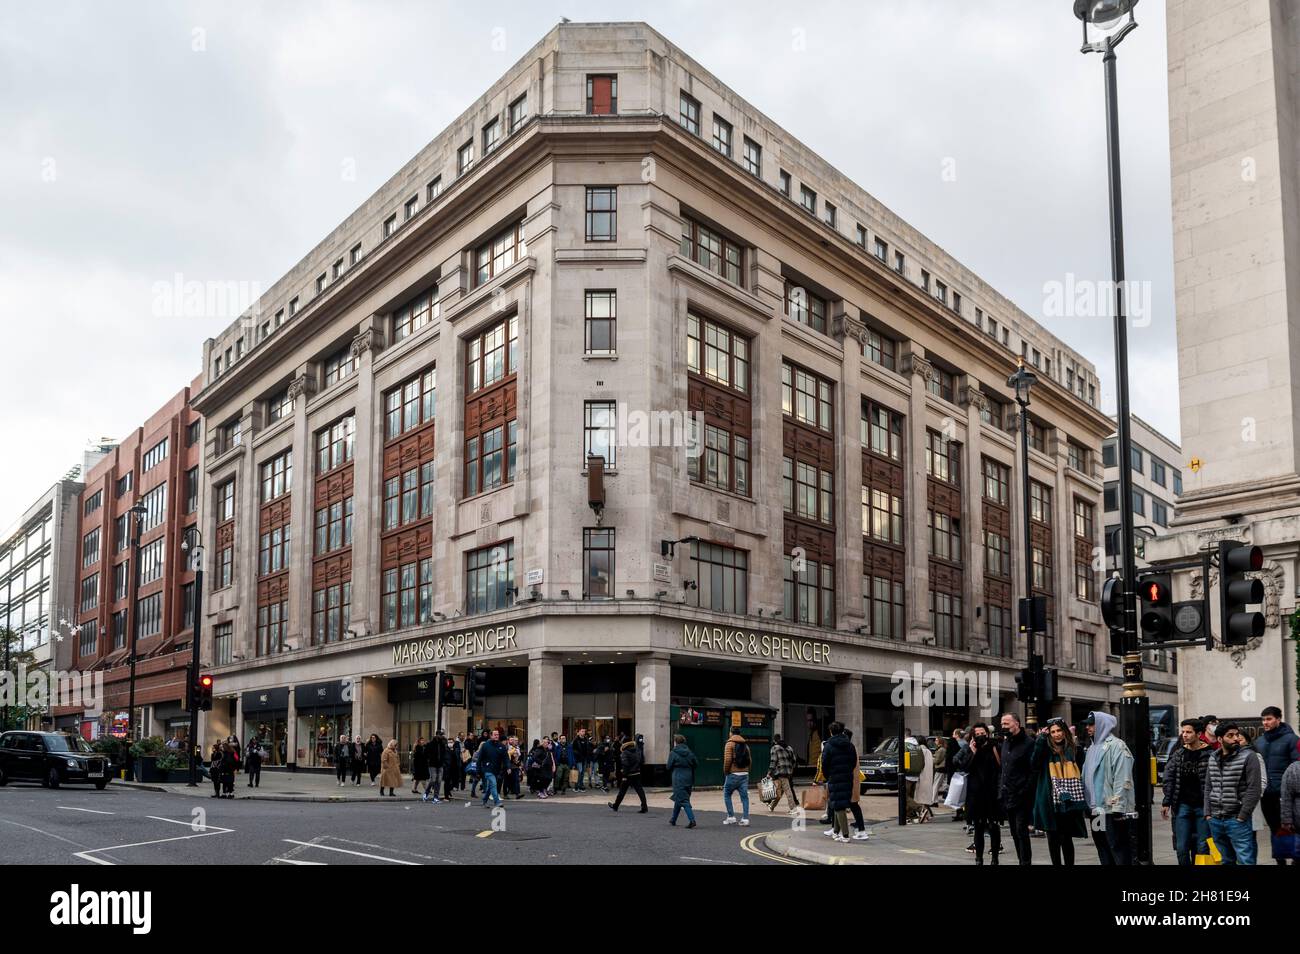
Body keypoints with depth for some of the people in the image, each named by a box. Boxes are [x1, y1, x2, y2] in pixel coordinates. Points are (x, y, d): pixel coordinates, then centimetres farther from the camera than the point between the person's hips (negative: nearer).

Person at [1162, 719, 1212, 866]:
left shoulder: (1209, 754, -6)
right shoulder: (1178, 753, 5)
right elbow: (1169, 779, 9)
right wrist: (1166, 802, 4)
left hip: (1203, 806, -3)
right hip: (1182, 805, 3)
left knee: (1202, 847, 4)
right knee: (1181, 847, 3)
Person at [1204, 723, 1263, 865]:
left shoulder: (1249, 756, -7)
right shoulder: (1213, 759, 11)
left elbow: (1254, 789, -12)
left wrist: (1242, 816, -13)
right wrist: (1208, 813, 7)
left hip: (1237, 820, -5)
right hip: (1215, 820, 5)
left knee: (1245, 860, -7)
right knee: (1226, 860, 15)